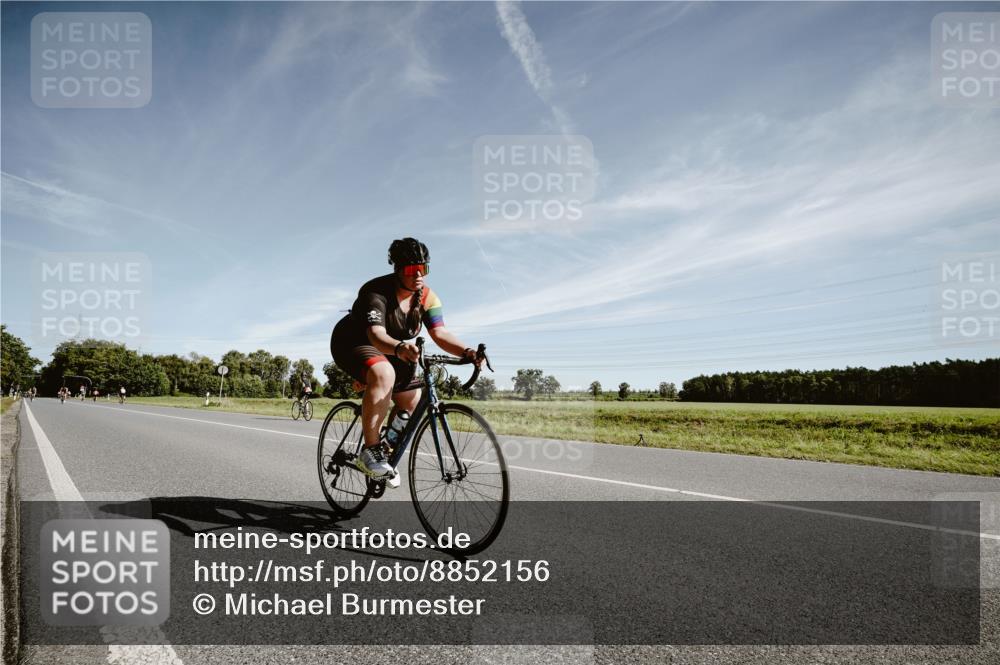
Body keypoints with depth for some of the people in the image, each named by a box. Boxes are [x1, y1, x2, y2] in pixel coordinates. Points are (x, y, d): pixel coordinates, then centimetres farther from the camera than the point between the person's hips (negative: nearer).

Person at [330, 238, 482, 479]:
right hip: (353, 342, -7)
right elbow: (376, 334, -44)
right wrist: (399, 348, -65)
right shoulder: (376, 292, -30)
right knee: (384, 375, -38)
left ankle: (388, 453, 20)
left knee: (414, 404, -4)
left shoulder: (427, 297, -12)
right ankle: (370, 450, -30)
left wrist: (466, 351, -42)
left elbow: (440, 333, -23)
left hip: (390, 351, 7)